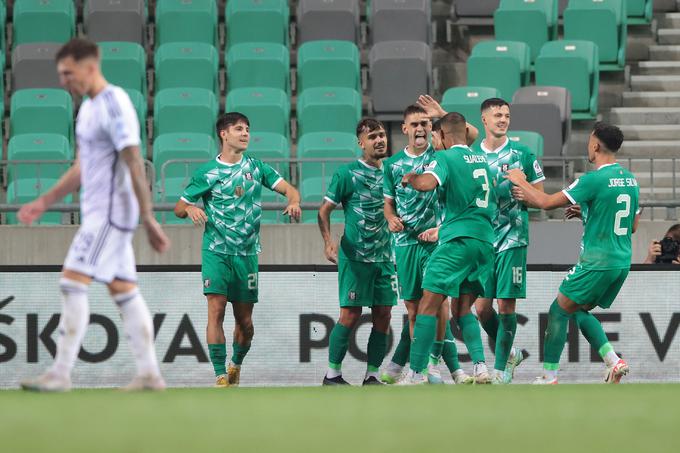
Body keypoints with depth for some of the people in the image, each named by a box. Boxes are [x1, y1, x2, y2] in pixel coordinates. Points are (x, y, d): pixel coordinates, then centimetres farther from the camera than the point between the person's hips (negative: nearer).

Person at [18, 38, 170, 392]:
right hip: (97, 212, 10)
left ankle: (60, 373, -14)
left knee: (73, 282, -13)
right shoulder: (89, 107, 15)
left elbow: (134, 164, -19)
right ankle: (149, 374, 10)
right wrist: (45, 202, 21)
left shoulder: (114, 104, -15)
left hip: (111, 211, -10)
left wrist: (148, 219, -21)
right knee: (123, 290, 9)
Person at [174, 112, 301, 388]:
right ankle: (221, 376, -17)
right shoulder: (207, 172, 2)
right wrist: (190, 209, -16)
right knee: (216, 309, -18)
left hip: (247, 254, 3)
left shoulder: (256, 167, 8)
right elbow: (179, 208, 7)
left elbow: (288, 188, 3)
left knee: (244, 321, 6)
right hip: (216, 251, -3)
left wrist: (293, 202, -19)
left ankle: (236, 364, 34)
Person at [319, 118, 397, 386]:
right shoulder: (347, 173, -5)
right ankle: (332, 373, 1)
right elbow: (324, 210, -4)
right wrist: (328, 241, -18)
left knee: (383, 315, 2)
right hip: (354, 255, -5)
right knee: (351, 314, -8)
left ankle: (372, 374, 9)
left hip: (384, 255, 5)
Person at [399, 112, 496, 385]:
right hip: (485, 242, 7)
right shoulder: (482, 159, 16)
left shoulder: (445, 158, -6)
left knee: (428, 303, -4)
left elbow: (427, 183, -24)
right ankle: (480, 365, -3)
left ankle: (416, 372, -9)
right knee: (463, 308, 14)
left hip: (458, 240, -7)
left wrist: (410, 178, -3)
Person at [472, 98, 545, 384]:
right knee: (482, 307, 1)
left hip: (512, 237, -3)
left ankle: (501, 368, 2)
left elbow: (539, 196, 4)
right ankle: (510, 353, 24)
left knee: (506, 304, -7)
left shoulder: (522, 154, 1)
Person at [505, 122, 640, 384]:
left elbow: (547, 203, -12)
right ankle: (614, 361, 4)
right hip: (623, 262, 8)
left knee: (559, 311, 5)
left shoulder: (594, 180, -16)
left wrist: (520, 181, 4)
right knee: (580, 312, 21)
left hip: (597, 262, -8)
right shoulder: (631, 180, 9)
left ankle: (549, 376, 5)